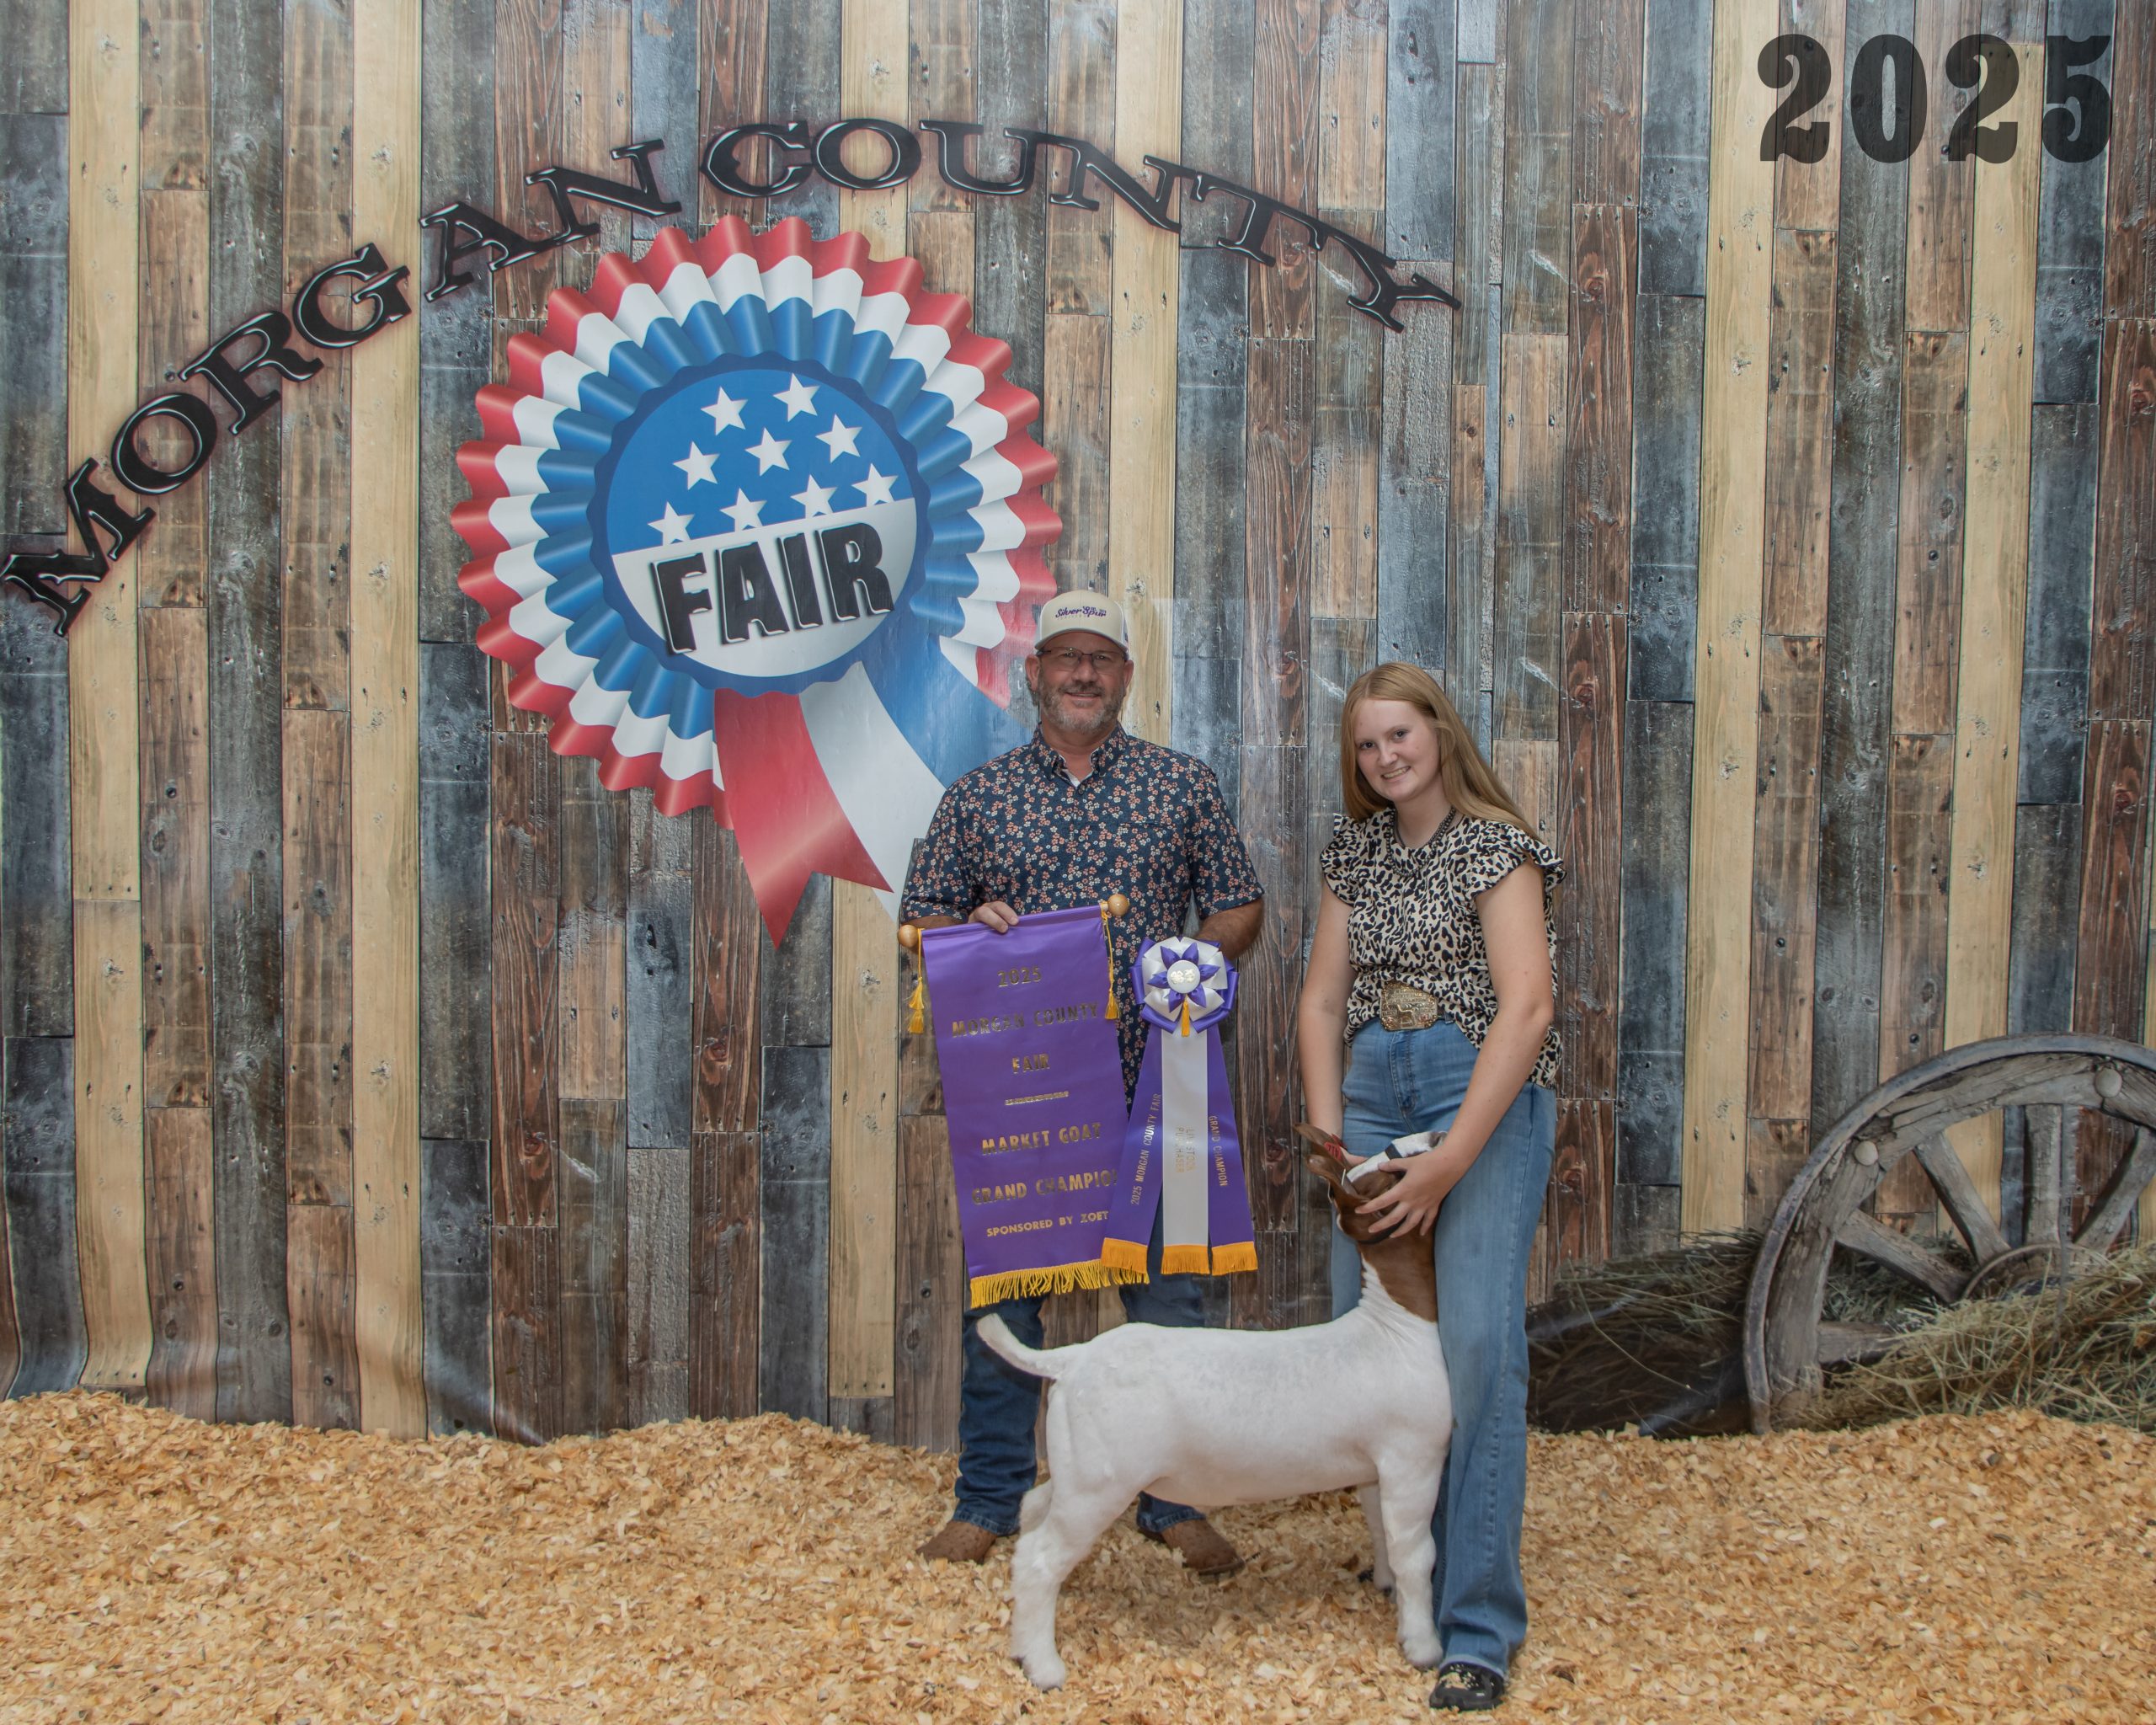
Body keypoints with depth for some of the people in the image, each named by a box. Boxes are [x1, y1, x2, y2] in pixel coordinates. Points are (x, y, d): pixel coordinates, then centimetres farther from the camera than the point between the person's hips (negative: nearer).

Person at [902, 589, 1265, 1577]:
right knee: (1003, 1289, 5)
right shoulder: (977, 797, 8)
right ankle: (990, 1499, 19)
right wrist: (973, 927, -11)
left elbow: (1239, 908, 10)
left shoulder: (1183, 785, 7)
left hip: (1151, 1081, 0)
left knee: (1166, 1290, 4)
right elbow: (920, 920, 11)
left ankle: (1175, 1501, 17)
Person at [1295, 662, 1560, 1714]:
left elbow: (1526, 1006, -16)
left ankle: (1478, 1625, -7)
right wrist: (1328, 1138, 1)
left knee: (1476, 1343, -13)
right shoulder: (1355, 852, 12)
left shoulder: (1496, 844, -7)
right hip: (1374, 1085, 6)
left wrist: (1450, 1161, -19)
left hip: (1485, 1090, -6)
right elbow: (1322, 1001, 12)